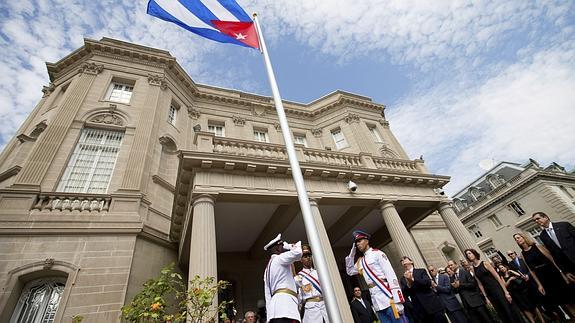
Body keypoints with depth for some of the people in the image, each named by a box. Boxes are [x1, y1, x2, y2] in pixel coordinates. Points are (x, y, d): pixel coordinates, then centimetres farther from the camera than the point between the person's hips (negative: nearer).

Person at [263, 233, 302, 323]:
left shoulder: (268, 268, 29)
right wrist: (295, 245, 4)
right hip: (285, 303, -9)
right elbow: (297, 253, -17)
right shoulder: (280, 258, 2)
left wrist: (269, 313, 21)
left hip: (274, 307, 9)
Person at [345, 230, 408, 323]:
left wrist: (397, 300, -19)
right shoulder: (360, 261, 18)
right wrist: (352, 253, 16)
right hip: (376, 300, 6)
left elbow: (391, 274, -11)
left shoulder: (377, 253, -3)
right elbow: (350, 271, 28)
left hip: (387, 296, -6)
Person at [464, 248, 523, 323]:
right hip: (489, 293, 4)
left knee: (509, 311, 0)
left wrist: (506, 291, -13)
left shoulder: (485, 263, -7)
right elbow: (480, 284, 6)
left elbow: (497, 277, -8)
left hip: (497, 289, -3)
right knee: (502, 315, 10)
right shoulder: (472, 269, 3)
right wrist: (486, 297, 3)